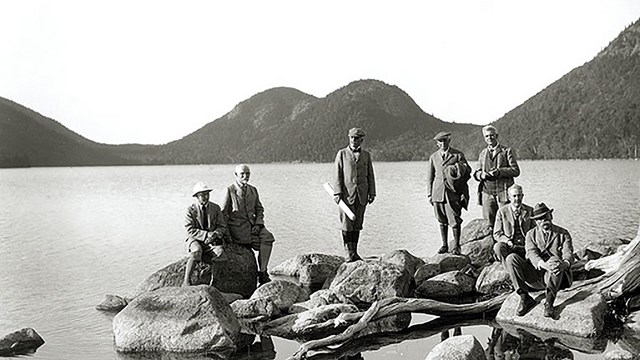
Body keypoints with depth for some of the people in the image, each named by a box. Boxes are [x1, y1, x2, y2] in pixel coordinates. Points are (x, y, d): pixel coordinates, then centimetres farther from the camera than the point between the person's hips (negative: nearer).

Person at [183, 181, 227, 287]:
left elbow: (222, 227, 7)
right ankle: (186, 282, -34)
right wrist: (207, 234, -19)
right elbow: (190, 230, -9)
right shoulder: (190, 209, -2)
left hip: (212, 240, 2)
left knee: (219, 251, -31)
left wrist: (214, 235, -15)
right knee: (196, 250, -37)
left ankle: (213, 282, -18)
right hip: (196, 240, -2)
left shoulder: (215, 208, 7)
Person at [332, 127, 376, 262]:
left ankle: (354, 252, 12)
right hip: (347, 194, -3)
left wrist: (372, 193, 5)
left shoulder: (366, 155, 12)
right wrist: (337, 193, -8)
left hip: (362, 195, 3)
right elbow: (337, 175, 0)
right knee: (347, 224, -5)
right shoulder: (342, 154, 4)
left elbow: (370, 176, 12)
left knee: (357, 225, 5)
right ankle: (349, 252, 0)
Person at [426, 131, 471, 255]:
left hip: (453, 193, -3)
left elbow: (467, 172, 4)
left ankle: (456, 246, 4)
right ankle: (444, 245, 16)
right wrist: (429, 194, 9)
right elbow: (430, 176, 15)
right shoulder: (434, 157, 13)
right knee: (442, 221, 7)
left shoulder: (458, 155, 3)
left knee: (454, 220, -6)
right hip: (438, 192, 3)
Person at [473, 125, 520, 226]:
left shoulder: (507, 151, 7)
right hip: (487, 192, 3)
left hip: (503, 192, -3)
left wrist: (499, 172, -15)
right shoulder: (483, 153, 19)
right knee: (488, 222, -3)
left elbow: (516, 170, -1)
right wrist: (481, 175, -6)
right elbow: (476, 173, 18)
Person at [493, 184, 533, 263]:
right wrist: (508, 241, -13)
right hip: (509, 246, -1)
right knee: (498, 246, -33)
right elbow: (497, 234, 6)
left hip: (525, 246, 1)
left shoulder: (530, 210, 9)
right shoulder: (502, 211, 5)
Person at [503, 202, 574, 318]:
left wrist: (564, 264, -36)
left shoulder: (563, 234, 9)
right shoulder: (531, 234, 11)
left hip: (557, 278, -2)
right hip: (534, 278, 2)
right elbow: (532, 254, -8)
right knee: (511, 258, -20)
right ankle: (525, 298, -22)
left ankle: (549, 303, -35)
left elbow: (568, 254, -9)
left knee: (555, 260, -36)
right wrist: (544, 265, -32)